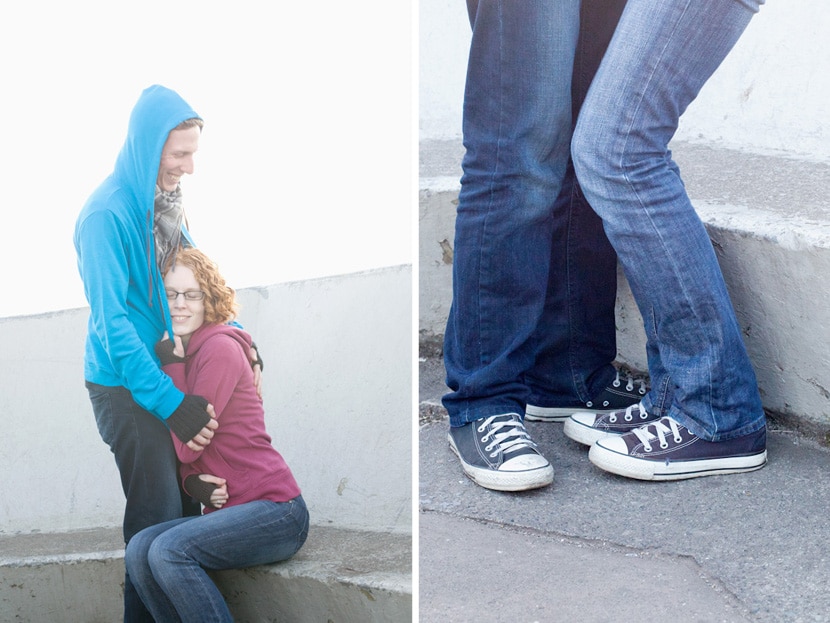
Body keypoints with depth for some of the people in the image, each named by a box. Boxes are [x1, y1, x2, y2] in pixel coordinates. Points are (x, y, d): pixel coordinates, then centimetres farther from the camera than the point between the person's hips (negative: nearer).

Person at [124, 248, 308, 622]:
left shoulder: (220, 347, -10)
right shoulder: (179, 354, 15)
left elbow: (188, 446, -13)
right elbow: (183, 453, 16)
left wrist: (171, 366, -7)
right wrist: (191, 481, -7)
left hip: (275, 510, -8)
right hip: (225, 509, 8)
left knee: (168, 550, -27)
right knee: (138, 551, -14)